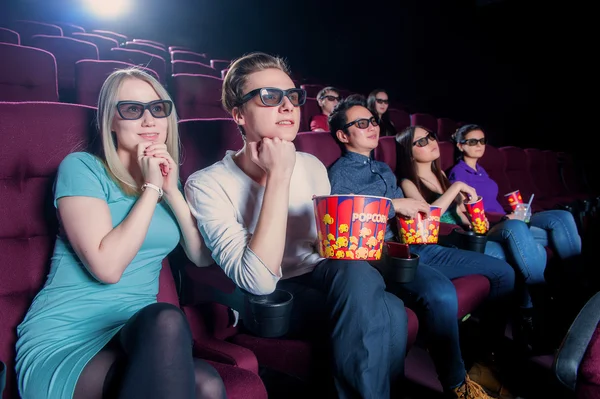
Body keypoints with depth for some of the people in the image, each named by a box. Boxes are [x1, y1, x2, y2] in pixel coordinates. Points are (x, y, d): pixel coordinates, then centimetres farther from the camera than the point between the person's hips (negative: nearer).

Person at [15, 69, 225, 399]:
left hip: (139, 333, 4)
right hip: (63, 343, -3)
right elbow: (107, 267, -18)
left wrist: (172, 192, -6)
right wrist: (151, 189, -12)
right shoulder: (81, 167, -6)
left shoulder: (165, 180, 13)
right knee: (166, 320, -35)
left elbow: (202, 257, 4)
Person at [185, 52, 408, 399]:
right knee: (384, 312, -27)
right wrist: (278, 175, -27)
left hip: (321, 280, 6)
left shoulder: (312, 166, 2)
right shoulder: (207, 185, -16)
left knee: (356, 273, -30)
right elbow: (259, 280, -28)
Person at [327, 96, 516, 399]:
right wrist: (393, 205, -18)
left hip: (413, 246, 9)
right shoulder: (339, 173, -2)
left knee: (502, 272, 6)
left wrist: (418, 213, 5)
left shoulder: (384, 169, 25)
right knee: (441, 293, -39)